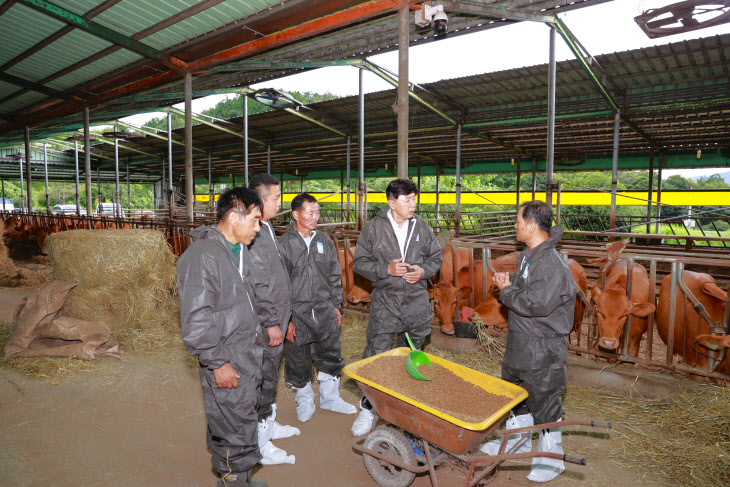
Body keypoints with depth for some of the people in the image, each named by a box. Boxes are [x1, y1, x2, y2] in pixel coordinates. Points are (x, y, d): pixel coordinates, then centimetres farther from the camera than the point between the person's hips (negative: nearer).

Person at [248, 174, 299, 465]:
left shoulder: (266, 228, 12)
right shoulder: (253, 233, -20)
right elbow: (258, 286, -23)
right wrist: (271, 323, -19)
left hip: (275, 318, 10)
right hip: (266, 324, -10)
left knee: (270, 375, 21)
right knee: (263, 378, 2)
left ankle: (267, 424, 38)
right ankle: (260, 444, 17)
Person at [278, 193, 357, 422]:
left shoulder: (324, 241, 6)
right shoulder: (284, 244, -8)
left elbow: (334, 276, 14)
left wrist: (336, 306, 12)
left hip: (324, 311, 4)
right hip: (297, 314, -3)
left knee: (331, 357, 14)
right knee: (299, 362, 11)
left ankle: (330, 398, 36)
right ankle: (305, 401, 35)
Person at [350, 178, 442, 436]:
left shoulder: (422, 227, 5)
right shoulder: (373, 228, -3)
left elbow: (436, 257, 14)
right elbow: (359, 263, -2)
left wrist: (424, 270, -7)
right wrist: (386, 269, -17)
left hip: (417, 299, 3)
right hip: (385, 299, -3)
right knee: (377, 354, -3)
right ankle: (368, 408, 15)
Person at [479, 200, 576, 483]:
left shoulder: (551, 263, -25)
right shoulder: (528, 255, 6)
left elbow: (537, 303, -32)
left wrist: (506, 291, -18)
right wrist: (509, 279, 3)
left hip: (543, 346, -10)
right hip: (519, 339, 10)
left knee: (545, 400, 7)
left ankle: (551, 458, 28)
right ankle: (518, 440, 43)